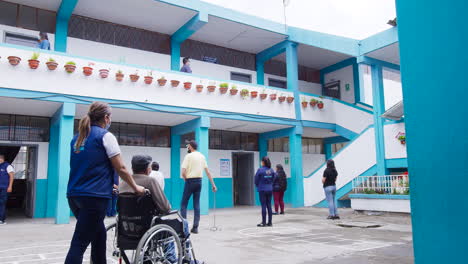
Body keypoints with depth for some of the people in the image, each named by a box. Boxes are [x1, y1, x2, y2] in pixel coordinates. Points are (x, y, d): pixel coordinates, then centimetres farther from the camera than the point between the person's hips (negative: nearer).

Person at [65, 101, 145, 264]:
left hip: (74, 195, 8)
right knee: (80, 243, -6)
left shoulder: (77, 138, 15)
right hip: (94, 196, -7)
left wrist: (108, 184, 33)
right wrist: (136, 187, 6)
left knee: (98, 234, 20)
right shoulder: (106, 136, -6)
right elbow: (120, 169, -7)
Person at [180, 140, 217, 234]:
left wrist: (185, 179, 4)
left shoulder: (188, 156, -8)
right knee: (196, 204, 8)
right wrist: (213, 184, 10)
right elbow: (207, 171, 8)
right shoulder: (202, 156, 9)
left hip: (190, 181, -5)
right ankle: (195, 227, 8)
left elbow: (183, 172, -15)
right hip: (199, 181, 6)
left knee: (184, 203, 4)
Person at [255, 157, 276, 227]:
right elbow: (274, 177, 7)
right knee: (269, 205, 9)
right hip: (270, 189, 5)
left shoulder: (260, 170, -14)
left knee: (263, 206, -1)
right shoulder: (271, 170, 0)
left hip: (262, 190, -5)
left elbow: (256, 179, -5)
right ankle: (270, 222, 14)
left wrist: (258, 186, 13)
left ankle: (264, 222, 3)